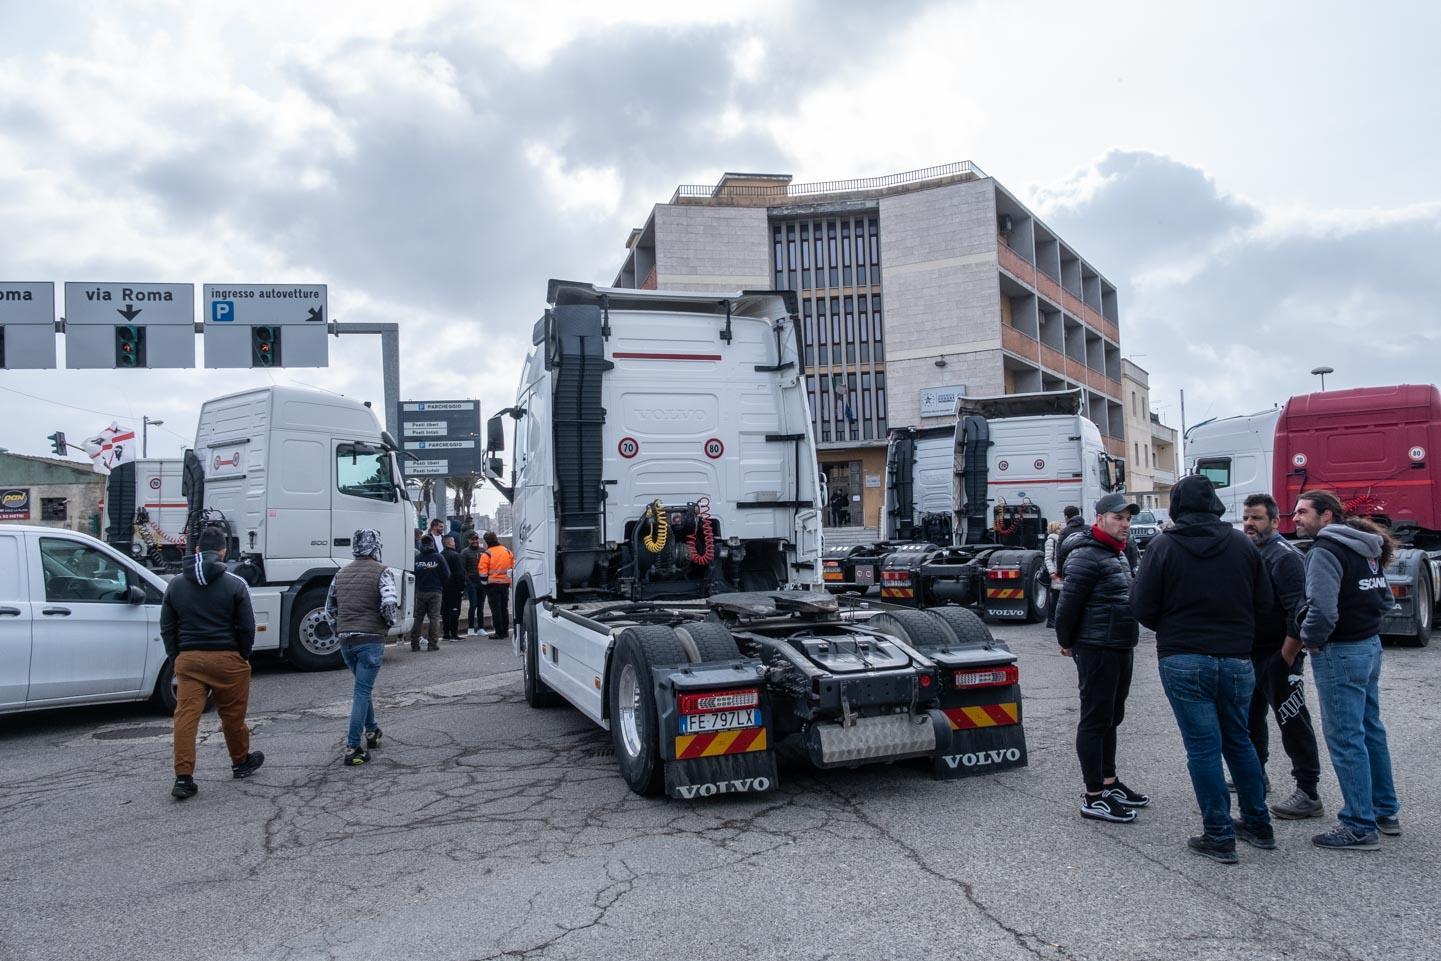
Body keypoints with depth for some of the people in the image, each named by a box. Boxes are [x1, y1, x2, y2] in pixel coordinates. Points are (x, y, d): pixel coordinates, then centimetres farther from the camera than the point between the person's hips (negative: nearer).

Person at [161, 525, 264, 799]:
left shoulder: (176, 584, 6)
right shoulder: (235, 585, -6)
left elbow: (167, 628, 11)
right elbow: (247, 628, -5)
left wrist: (176, 659, 18)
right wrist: (243, 658, 9)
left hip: (188, 659, 2)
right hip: (226, 659, -2)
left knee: (186, 716, 1)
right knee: (232, 715, 13)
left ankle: (183, 778, -5)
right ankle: (241, 762, 31)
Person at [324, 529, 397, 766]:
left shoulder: (341, 574, 12)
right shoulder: (382, 572, -8)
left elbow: (330, 607, 17)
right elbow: (389, 603, -21)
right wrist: (390, 622, -2)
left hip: (345, 641, 6)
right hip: (371, 640, -6)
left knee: (363, 688, 24)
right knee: (362, 692, -3)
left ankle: (371, 731, 34)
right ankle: (353, 749, -4)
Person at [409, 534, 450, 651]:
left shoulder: (416, 558, -3)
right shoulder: (438, 558, -5)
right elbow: (446, 575, -5)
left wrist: (417, 586, 11)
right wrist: (441, 586, 12)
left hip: (419, 592, 1)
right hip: (435, 592, -1)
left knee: (418, 617, 9)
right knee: (434, 617, 3)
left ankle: (414, 643, 9)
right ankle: (433, 643, 0)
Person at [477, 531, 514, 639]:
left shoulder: (487, 554, -12)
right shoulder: (507, 551, 5)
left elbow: (483, 572, -11)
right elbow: (513, 566, 11)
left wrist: (484, 582, 2)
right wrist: (510, 579, 20)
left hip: (493, 584, -5)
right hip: (505, 583, 5)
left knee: (496, 609, 0)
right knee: (504, 608, 14)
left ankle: (499, 632, 0)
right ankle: (505, 631, 20)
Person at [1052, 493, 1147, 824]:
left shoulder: (1118, 554, 15)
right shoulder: (1087, 555, -17)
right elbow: (1069, 602, -19)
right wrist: (1067, 643, -8)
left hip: (1121, 648, 10)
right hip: (1097, 650, -10)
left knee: (1111, 717, 18)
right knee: (1095, 719, -4)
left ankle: (1110, 782, 31)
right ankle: (1093, 797, 3)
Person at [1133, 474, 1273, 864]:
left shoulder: (1163, 546, -8)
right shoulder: (1241, 543, 2)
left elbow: (1143, 608, -8)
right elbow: (1263, 602, 5)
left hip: (1183, 660, -4)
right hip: (1236, 659, 4)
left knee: (1203, 746, 2)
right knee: (1238, 740, 19)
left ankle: (1219, 837, 7)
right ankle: (1258, 825, 30)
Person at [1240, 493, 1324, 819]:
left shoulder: (1284, 556, -15)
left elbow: (1297, 608, -22)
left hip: (1279, 656, -9)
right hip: (1250, 654, 9)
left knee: (1293, 722, -4)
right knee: (1251, 717, 20)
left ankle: (1308, 794, 2)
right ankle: (1255, 774, 36)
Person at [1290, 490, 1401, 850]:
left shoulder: (1325, 551, -18)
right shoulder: (1364, 549, 11)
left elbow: (1322, 611, -26)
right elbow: (1386, 599, 17)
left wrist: (1308, 643, -11)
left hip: (1340, 653, -10)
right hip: (1370, 644, 10)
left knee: (1345, 739, -3)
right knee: (1370, 730, 19)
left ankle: (1360, 827, 3)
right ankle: (1386, 811, 30)